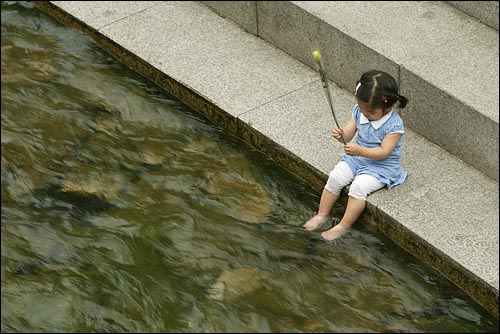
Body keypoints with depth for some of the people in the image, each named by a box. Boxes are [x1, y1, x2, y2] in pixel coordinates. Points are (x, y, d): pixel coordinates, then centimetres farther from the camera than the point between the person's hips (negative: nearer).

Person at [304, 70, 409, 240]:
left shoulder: (394, 125, -24)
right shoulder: (359, 111, -6)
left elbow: (384, 152, -27)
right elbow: (349, 134, -3)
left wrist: (360, 151, -39)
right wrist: (341, 135, -28)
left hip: (381, 166, -6)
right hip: (356, 158, 6)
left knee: (359, 186, -27)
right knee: (335, 178, -12)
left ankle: (344, 226, -16)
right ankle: (322, 214, 4)